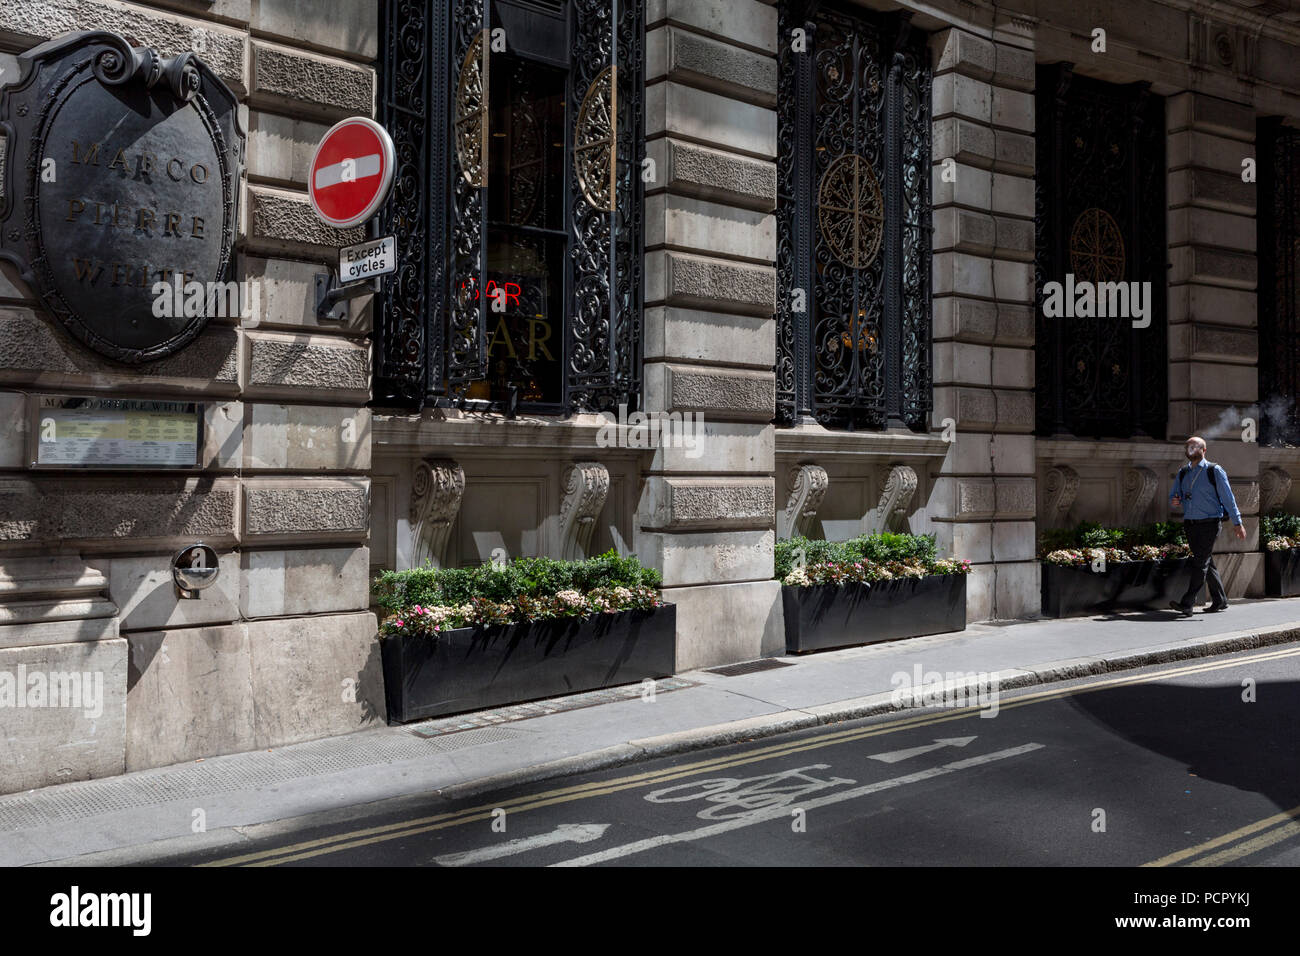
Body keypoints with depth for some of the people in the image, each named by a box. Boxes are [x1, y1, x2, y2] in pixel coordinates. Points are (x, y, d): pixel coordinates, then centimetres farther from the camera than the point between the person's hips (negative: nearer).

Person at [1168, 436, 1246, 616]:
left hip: (1209, 524, -6)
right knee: (1207, 563, 13)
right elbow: (1174, 494, 18)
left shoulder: (1214, 471, -4)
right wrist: (1174, 500, -7)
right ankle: (1220, 601, 24)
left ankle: (1187, 604, -17)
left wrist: (1237, 523, -4)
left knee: (1200, 562, -11)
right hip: (1190, 524, 6)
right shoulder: (1183, 472, 12)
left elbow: (1228, 497, -3)